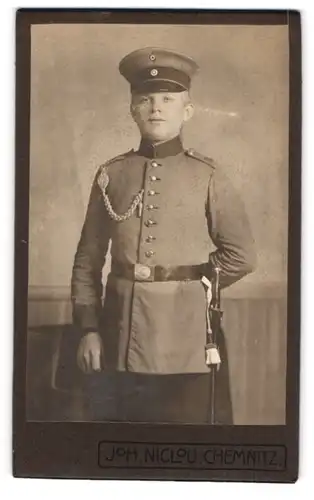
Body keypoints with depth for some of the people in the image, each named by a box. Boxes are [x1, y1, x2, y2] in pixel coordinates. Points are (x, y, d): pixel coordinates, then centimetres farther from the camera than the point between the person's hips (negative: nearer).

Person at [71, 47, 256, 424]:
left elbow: (241, 255, 1)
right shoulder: (110, 175, 6)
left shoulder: (207, 175, 0)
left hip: (188, 339, -2)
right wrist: (87, 328, 1)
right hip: (120, 337, 2)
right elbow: (87, 259, 7)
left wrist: (189, 285, 1)